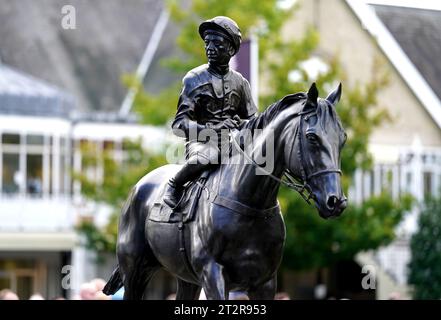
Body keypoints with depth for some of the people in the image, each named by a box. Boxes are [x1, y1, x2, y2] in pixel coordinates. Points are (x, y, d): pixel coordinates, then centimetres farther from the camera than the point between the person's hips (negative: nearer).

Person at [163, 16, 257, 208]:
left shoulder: (239, 82, 11)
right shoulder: (195, 79, 1)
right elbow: (179, 124, -7)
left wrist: (240, 124, -10)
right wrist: (212, 128, -24)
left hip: (232, 142, 4)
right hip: (201, 141, -4)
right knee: (207, 156, -38)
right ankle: (174, 186, -14)